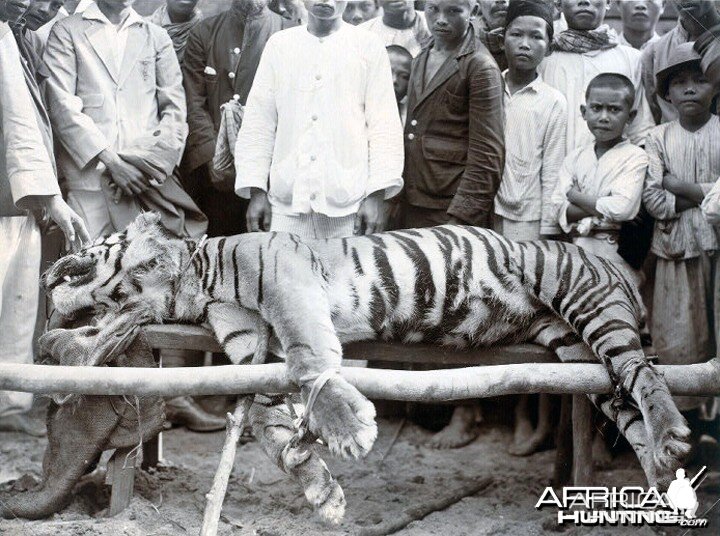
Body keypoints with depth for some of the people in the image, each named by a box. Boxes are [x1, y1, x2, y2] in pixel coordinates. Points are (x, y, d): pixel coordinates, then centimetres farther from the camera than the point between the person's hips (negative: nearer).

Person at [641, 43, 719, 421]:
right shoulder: (659, 137, 4)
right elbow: (653, 199, -6)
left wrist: (679, 185, -11)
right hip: (677, 247, 1)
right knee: (679, 337, 5)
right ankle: (686, 415, 16)